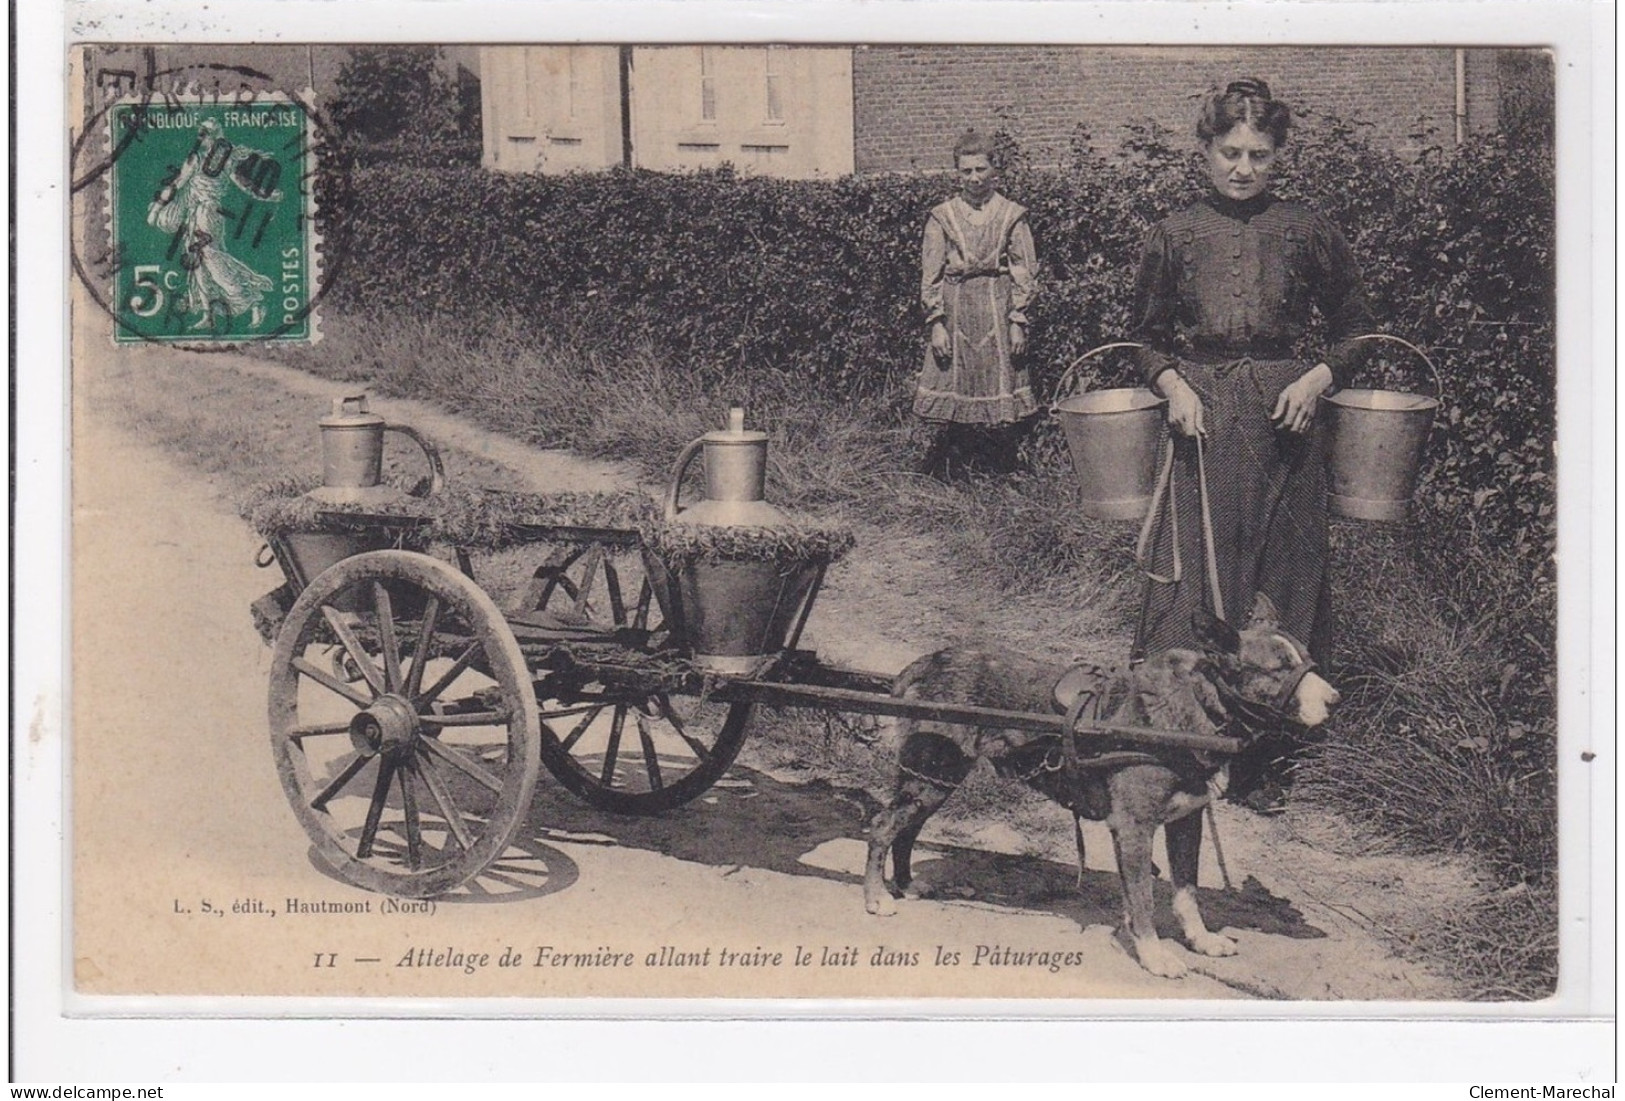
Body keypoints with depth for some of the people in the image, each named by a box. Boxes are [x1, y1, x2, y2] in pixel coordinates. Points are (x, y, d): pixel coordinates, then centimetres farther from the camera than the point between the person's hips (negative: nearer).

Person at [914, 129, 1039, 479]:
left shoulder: (1012, 215, 4)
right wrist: (936, 322, -4)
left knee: (1001, 389, 1)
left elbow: (1024, 272, 4)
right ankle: (950, 472, 9)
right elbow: (930, 275, 4)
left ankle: (1003, 475, 9)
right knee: (953, 388, 0)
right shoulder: (942, 216, 5)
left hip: (998, 311, 0)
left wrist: (1018, 321, -4)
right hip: (955, 310, 0)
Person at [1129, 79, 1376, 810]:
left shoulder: (1306, 232, 5)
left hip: (1283, 424, 0)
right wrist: (1172, 386, -5)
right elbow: (1147, 338, 14)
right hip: (1200, 422, 0)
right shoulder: (1174, 237, 6)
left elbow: (1355, 327, 13)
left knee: (1280, 580, 3)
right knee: (1189, 578, -4)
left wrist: (1317, 379, -5)